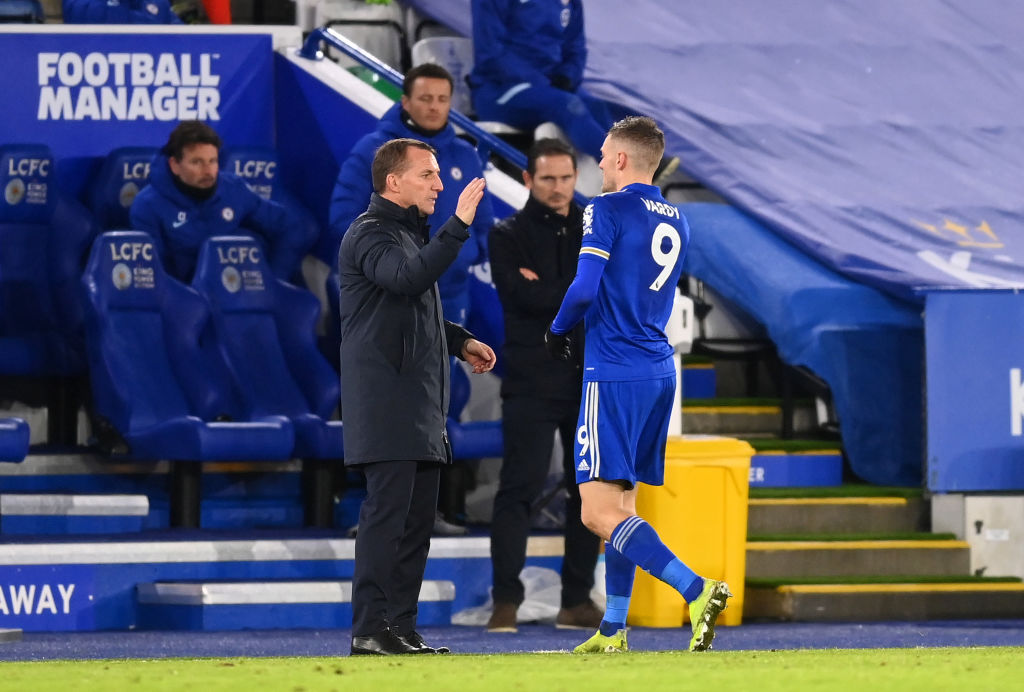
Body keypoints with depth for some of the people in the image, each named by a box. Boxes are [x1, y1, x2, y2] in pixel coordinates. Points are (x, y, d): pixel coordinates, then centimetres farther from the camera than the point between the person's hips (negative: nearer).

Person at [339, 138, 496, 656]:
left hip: (420, 405, 10)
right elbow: (408, 277, -30)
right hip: (385, 397, -10)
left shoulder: (413, 232, 22)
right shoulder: (370, 235, -10)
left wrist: (460, 341, 19)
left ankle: (402, 628, 12)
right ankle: (369, 630, -13)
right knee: (387, 511, -13)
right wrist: (458, 226, -33)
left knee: (417, 516, 9)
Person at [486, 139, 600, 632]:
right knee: (519, 488, -10)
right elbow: (525, 296, -14)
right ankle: (506, 601, -11)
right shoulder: (509, 235, 3)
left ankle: (578, 600, 11)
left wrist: (550, 291, -9)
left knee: (590, 490, 5)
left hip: (591, 380, 4)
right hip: (532, 382, -4)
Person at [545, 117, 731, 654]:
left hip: (614, 375, -8)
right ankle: (612, 631, 16)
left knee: (600, 513, -12)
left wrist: (558, 330, 2)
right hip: (659, 372, 8)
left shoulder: (608, 209, -8)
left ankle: (696, 590, -27)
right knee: (621, 504, 15)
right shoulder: (675, 222, 16)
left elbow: (585, 288, -17)